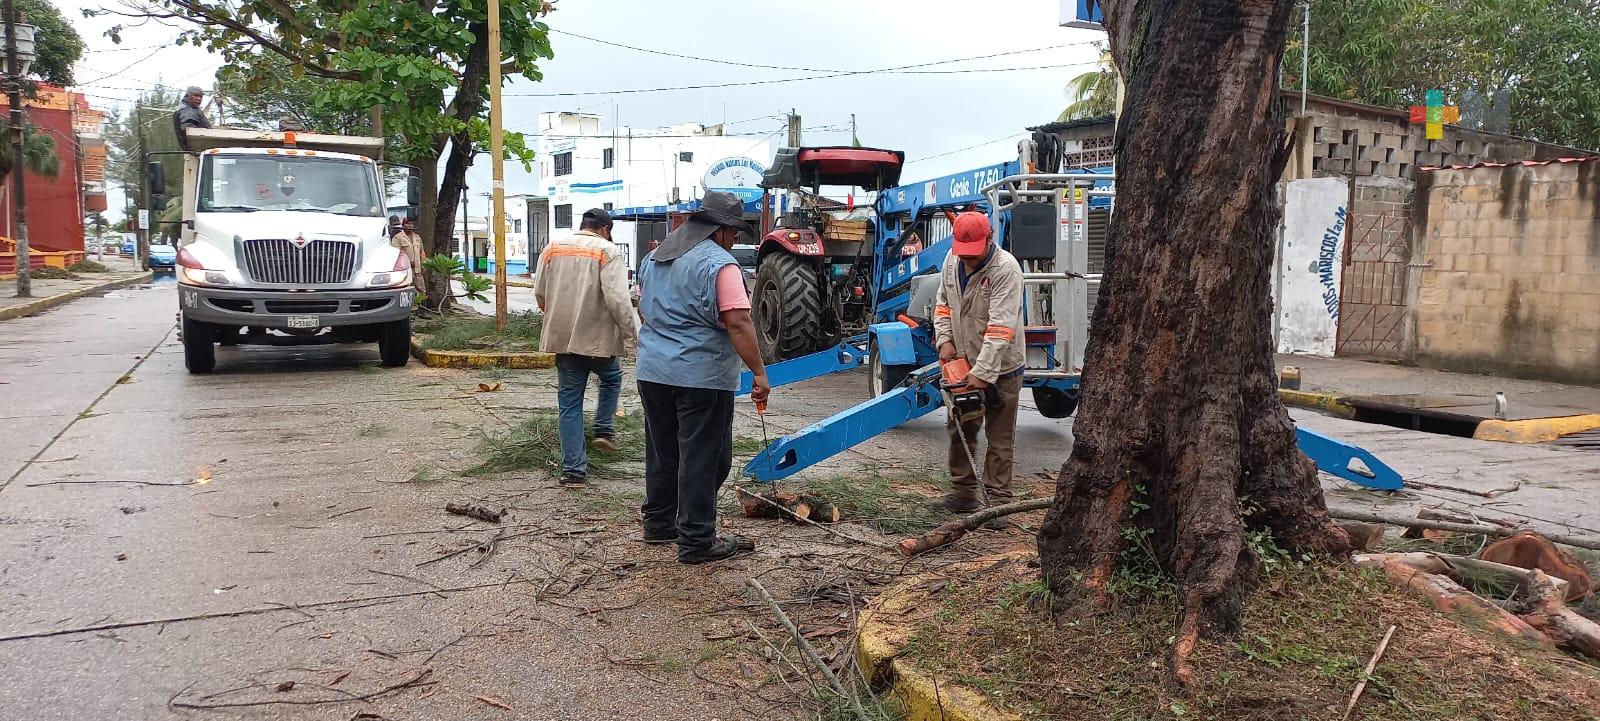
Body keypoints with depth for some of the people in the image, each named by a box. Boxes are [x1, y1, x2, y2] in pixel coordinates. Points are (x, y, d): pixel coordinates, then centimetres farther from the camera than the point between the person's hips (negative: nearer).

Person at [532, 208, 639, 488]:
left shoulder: (552, 249, 6)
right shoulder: (608, 251, -9)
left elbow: (539, 294, 11)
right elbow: (618, 299, -18)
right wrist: (632, 334, -13)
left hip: (562, 337, 4)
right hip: (598, 337, -4)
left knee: (570, 404, 9)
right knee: (611, 378, 28)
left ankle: (573, 469, 7)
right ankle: (604, 430, 19)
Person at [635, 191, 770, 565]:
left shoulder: (653, 258, 14)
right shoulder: (719, 263, -13)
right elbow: (738, 323, -20)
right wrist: (759, 372, -16)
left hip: (652, 372, 8)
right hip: (701, 377, -8)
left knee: (662, 451, 18)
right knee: (701, 458, 0)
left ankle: (659, 523, 30)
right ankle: (696, 541, 4)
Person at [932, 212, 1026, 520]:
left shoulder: (1006, 269, -22)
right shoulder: (953, 260, 1)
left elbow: (1001, 328, -27)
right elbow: (943, 302, 14)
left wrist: (983, 372, -30)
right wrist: (945, 339, -1)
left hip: (1000, 368, -7)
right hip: (964, 362, 7)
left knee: (999, 439, 2)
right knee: (960, 430, 15)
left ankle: (996, 502, 8)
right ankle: (963, 492, 28)